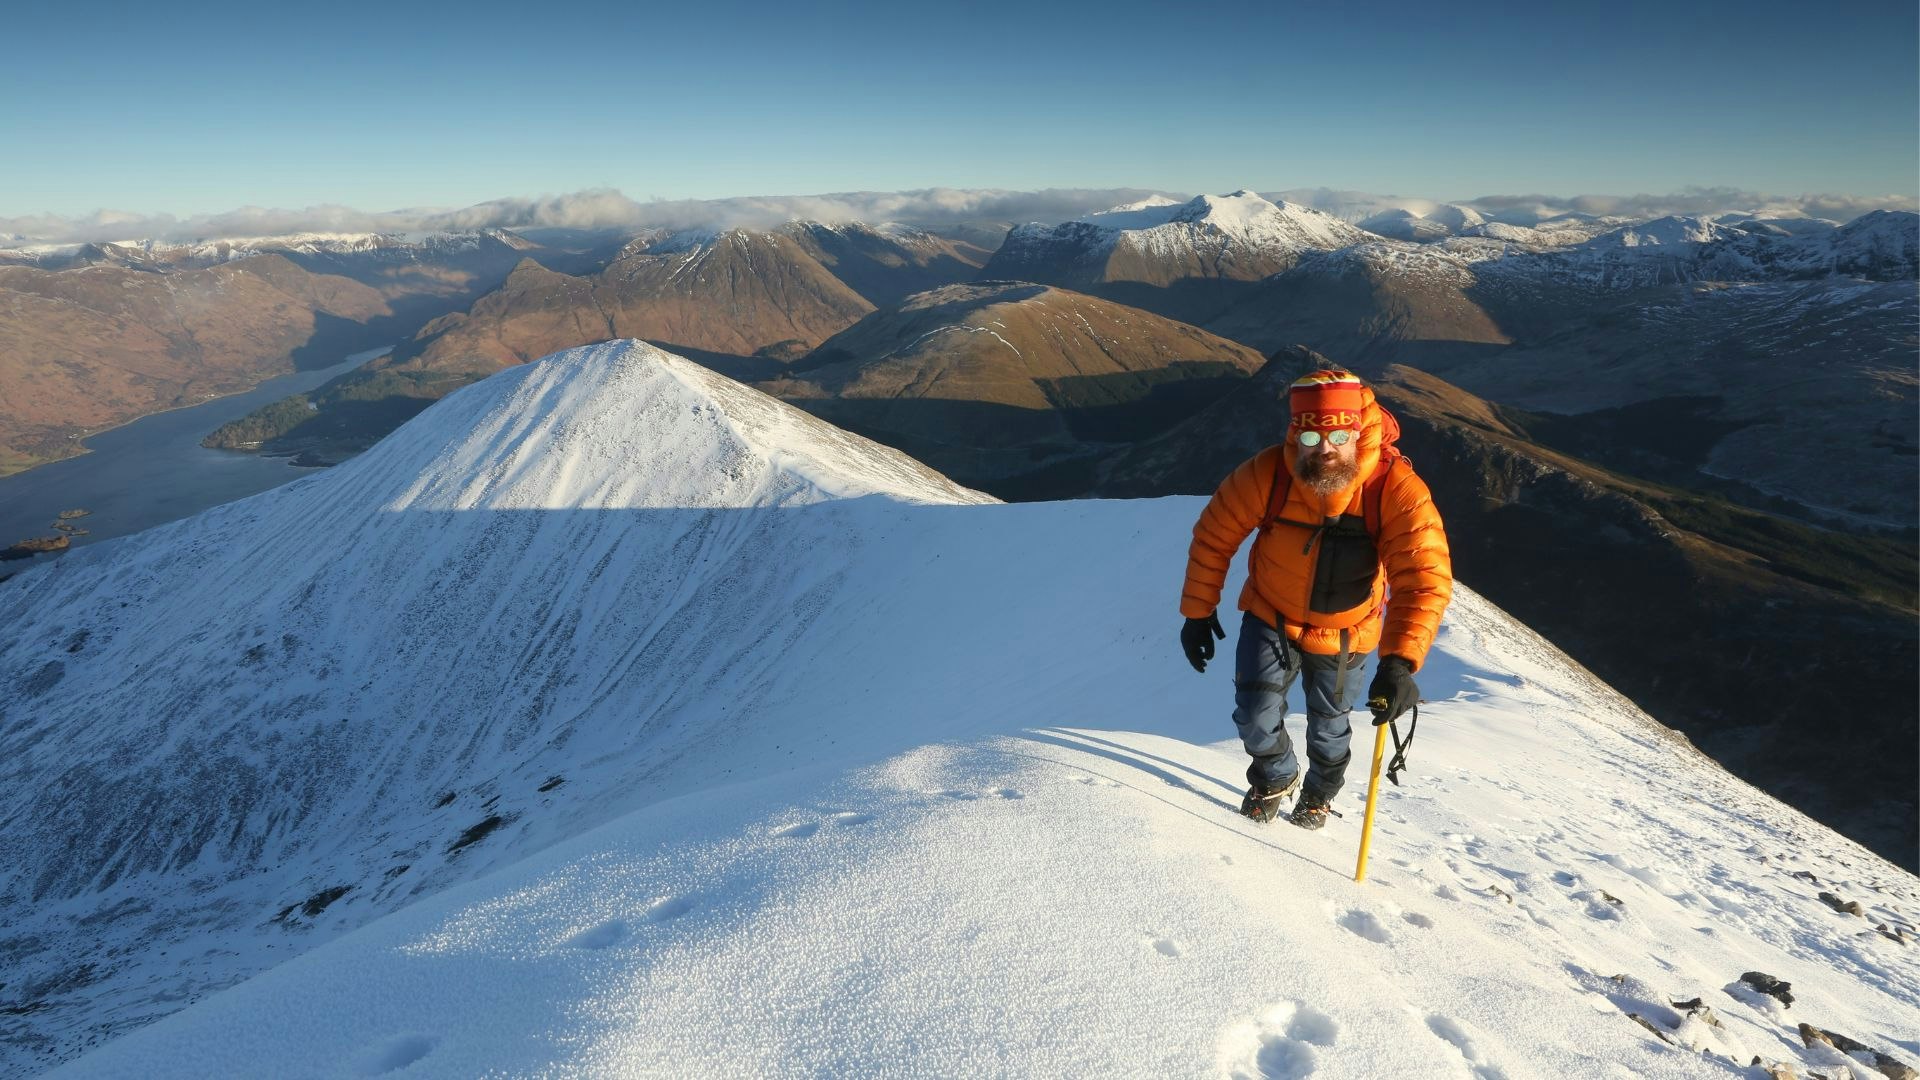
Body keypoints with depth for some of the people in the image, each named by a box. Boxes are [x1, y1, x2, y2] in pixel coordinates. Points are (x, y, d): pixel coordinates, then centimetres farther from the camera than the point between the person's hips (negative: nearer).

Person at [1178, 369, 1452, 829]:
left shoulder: (1397, 489, -31)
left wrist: (1399, 661, -49)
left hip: (1343, 634, 0)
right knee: (1255, 716, -5)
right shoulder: (1267, 474, -26)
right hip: (1271, 618, 0)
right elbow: (1213, 537, -13)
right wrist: (1197, 611, -10)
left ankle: (1319, 794, 54)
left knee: (1328, 726, 19)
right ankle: (1275, 777, 33)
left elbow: (1424, 580, -37)